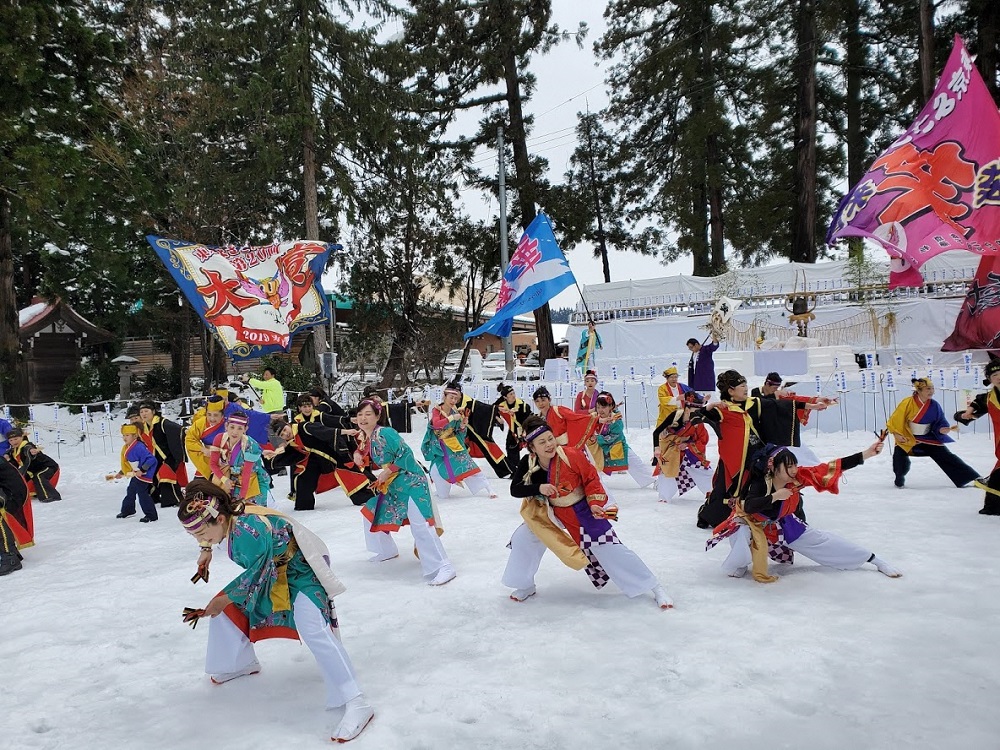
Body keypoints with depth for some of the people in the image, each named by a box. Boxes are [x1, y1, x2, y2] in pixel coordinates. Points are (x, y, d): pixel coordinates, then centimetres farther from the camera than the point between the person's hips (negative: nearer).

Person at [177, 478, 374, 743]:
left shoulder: (248, 531, -36)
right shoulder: (225, 514, -11)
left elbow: (257, 575, -25)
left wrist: (225, 598, -15)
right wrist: (206, 549, 20)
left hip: (301, 570, -10)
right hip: (268, 570, 10)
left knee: (312, 628, -27)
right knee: (227, 607, 14)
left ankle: (356, 704, -27)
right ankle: (243, 663, 37)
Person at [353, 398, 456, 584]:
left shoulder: (386, 433, -21)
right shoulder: (363, 438, 5)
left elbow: (406, 454, -23)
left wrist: (388, 471, -21)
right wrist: (359, 457, -1)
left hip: (411, 481, -10)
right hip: (390, 485, 10)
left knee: (420, 524, -20)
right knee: (372, 514, 20)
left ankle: (443, 567, -19)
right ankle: (388, 551, 42)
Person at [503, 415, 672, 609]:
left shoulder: (571, 455, -26)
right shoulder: (528, 463, -14)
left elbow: (591, 478, -14)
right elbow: (515, 489, -14)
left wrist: (595, 503, -22)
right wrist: (538, 488, -30)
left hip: (583, 512, -4)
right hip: (551, 512, 4)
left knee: (610, 549, -7)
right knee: (523, 538, -6)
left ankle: (655, 589, 5)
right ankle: (525, 586, 17)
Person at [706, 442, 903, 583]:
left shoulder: (797, 477, -23)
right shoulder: (760, 484, -33)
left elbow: (830, 469, -25)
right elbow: (748, 506, -49)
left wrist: (866, 454, -29)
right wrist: (775, 496, -52)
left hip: (785, 525, 4)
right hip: (758, 525, -4)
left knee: (821, 542, 7)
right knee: (742, 532, -37)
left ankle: (875, 560, 26)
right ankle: (737, 565, -7)